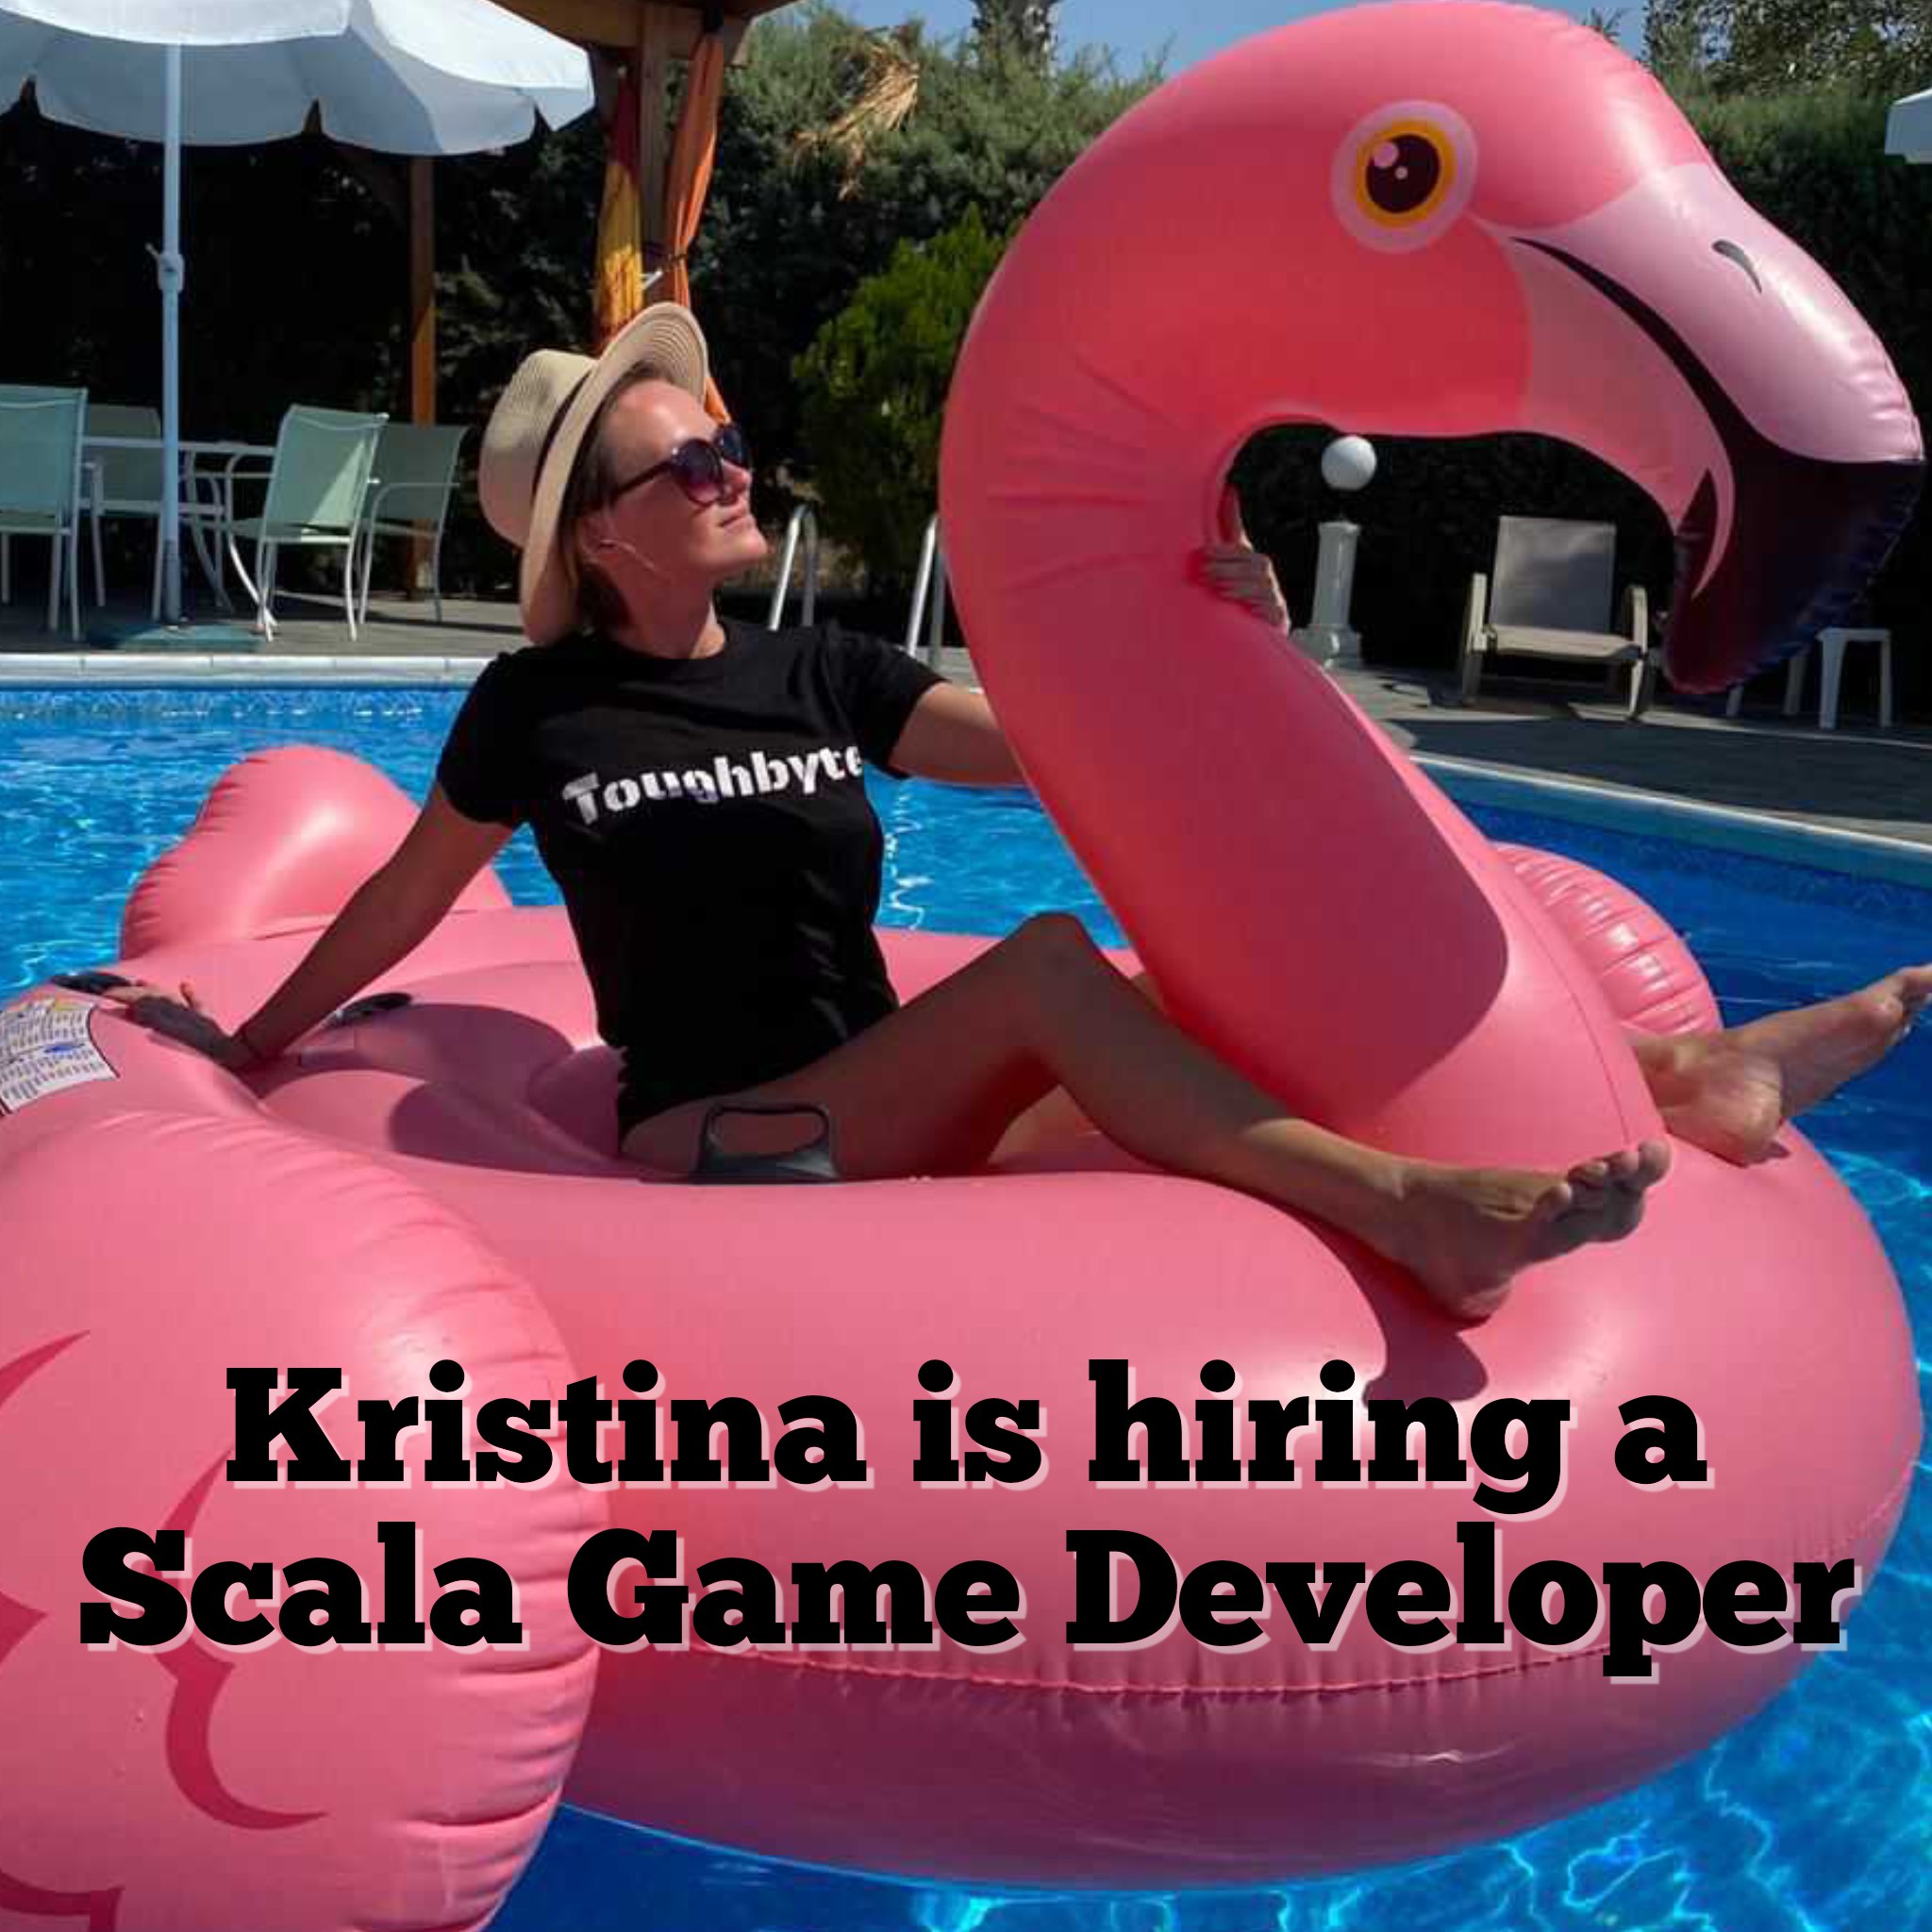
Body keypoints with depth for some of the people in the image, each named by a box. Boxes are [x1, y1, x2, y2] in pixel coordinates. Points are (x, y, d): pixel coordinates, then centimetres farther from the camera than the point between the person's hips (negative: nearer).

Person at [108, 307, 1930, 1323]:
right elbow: (406, 901, 13)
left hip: (888, 1116, 5)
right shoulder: (538, 707, 0)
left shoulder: (824, 673, 10)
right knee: (1047, 965, -33)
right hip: (709, 1148, -5)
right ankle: (1410, 1210, -45)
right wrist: (249, 1045, 21)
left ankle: (1676, 1074, -21)